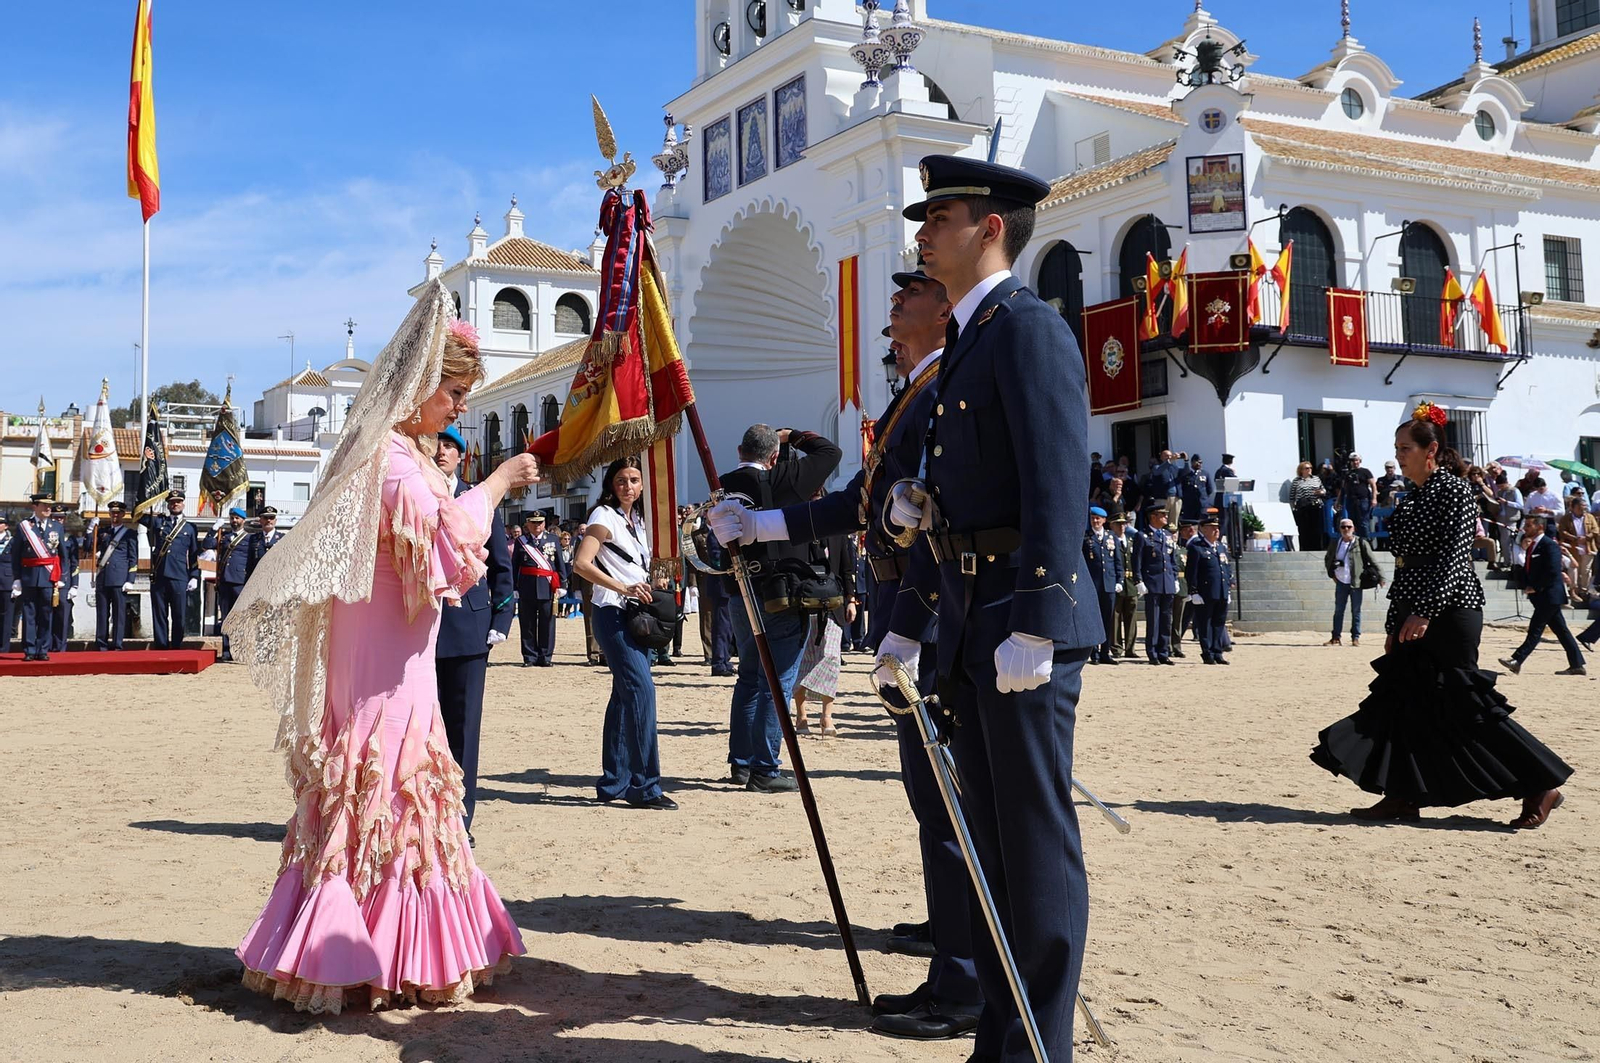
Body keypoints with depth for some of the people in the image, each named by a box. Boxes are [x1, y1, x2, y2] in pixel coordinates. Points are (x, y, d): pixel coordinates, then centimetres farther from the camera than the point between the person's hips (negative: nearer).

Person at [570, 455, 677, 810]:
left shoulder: (638, 520, 17)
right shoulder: (605, 516, -7)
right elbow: (581, 563, -18)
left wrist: (652, 587, 8)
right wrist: (624, 588, -24)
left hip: (637, 615, 9)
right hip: (613, 614, -9)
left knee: (626, 696, 9)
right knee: (641, 690, -17)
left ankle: (613, 783, 15)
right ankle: (644, 785, -16)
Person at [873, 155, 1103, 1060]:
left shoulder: (1029, 327, -9)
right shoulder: (966, 342, 20)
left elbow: (1059, 486, -19)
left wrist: (1033, 626, -25)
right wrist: (908, 623, 22)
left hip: (1026, 622, -10)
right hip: (970, 628, 10)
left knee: (1037, 841, -2)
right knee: (991, 839, 14)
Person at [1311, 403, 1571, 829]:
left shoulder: (1454, 490, -9)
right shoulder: (1411, 501, 16)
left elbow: (1455, 556, -18)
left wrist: (1425, 613, -24)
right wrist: (1394, 625, 17)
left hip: (1448, 612, -9)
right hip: (1415, 613, 9)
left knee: (1462, 703, -7)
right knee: (1403, 699, 5)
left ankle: (1542, 786, 3)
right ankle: (1402, 797, 10)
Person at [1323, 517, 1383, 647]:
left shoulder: (1361, 543, -5)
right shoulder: (1335, 544, 6)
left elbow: (1373, 561, -4)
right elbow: (1327, 559, 22)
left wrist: (1380, 577, -7)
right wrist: (1331, 573, 12)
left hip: (1356, 583, -3)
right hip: (1340, 583, 3)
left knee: (1356, 611, 3)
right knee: (1338, 610, 6)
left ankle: (1356, 637, 9)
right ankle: (1336, 637, 10)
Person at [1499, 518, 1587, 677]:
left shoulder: (1550, 545, -13)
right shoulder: (1531, 546, 14)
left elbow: (1553, 573, -21)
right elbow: (1527, 569, 18)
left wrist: (1536, 588, -16)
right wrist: (1526, 586, 0)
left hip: (1549, 595, -9)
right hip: (1541, 596, 9)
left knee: (1535, 628, -9)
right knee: (1560, 630, 10)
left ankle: (1517, 660, -11)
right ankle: (1577, 665, 14)